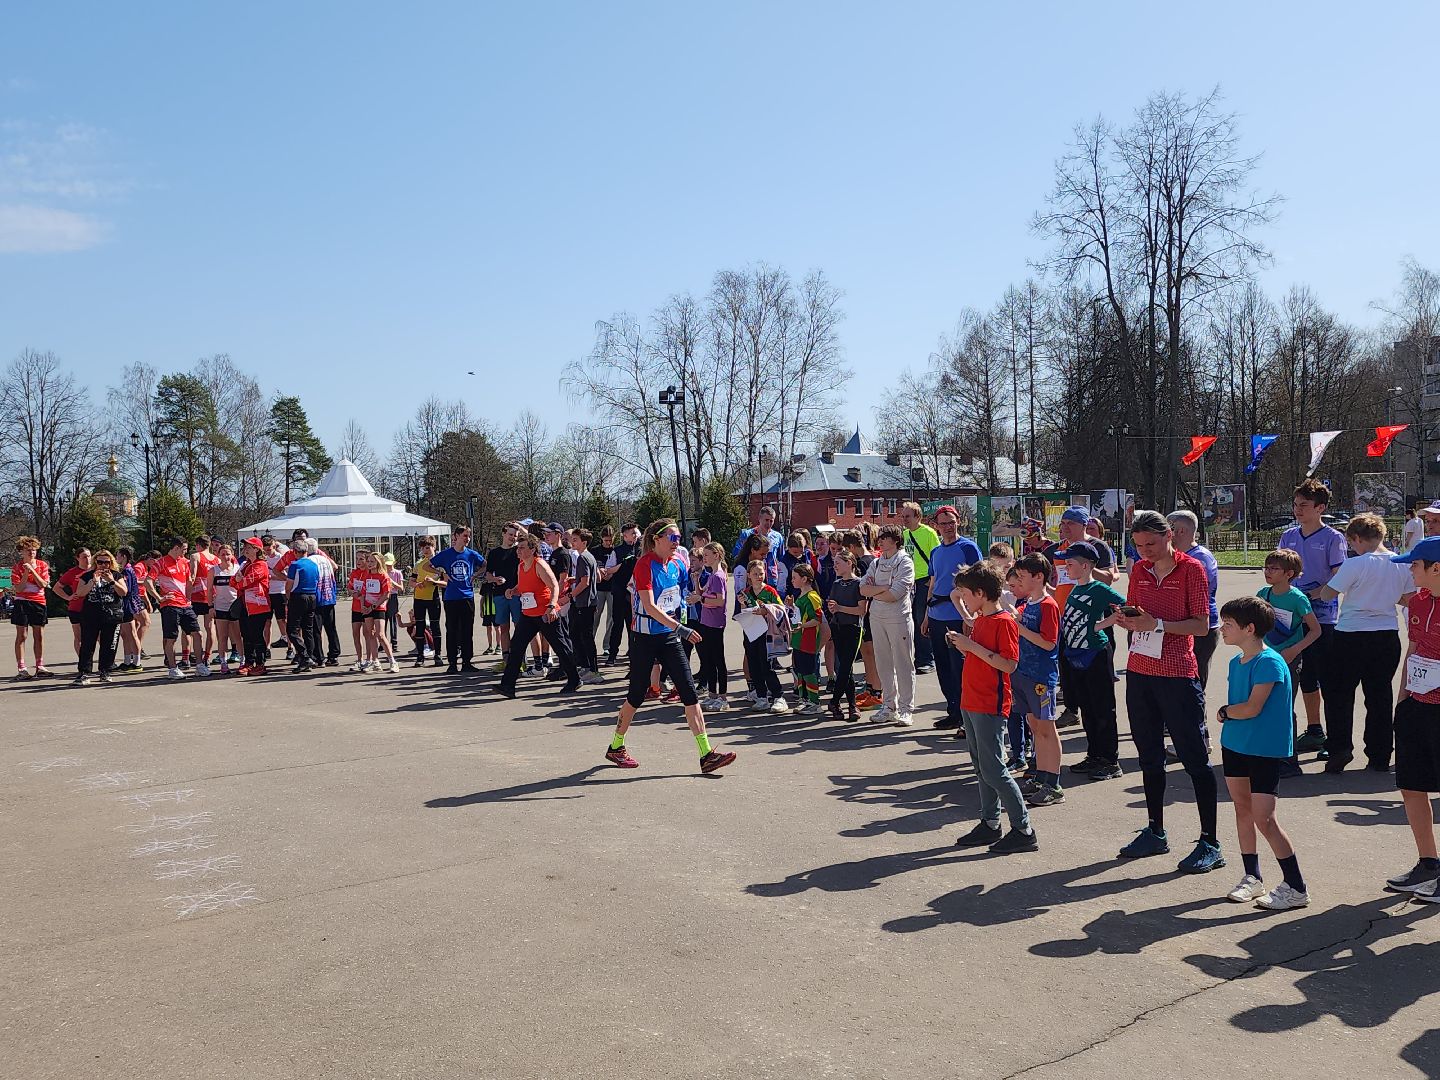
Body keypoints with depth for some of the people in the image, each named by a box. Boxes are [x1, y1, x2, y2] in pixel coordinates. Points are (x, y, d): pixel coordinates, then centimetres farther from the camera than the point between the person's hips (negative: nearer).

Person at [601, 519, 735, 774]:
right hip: (644, 638, -6)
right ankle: (615, 747, 27)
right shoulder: (645, 564, -16)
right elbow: (649, 606, -25)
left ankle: (706, 755, -4)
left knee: (690, 693, -3)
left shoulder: (678, 565, 5)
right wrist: (679, 627, -31)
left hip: (669, 638, 6)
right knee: (637, 695, 5)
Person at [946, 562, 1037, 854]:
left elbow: (1009, 664, -21)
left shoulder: (1004, 622, -14)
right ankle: (990, 825, 23)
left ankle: (1023, 830, 1)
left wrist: (972, 646, -21)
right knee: (981, 767, 14)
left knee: (993, 770, -7)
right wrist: (961, 643, 6)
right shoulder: (979, 620, 14)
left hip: (990, 706, -9)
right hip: (971, 703, 9)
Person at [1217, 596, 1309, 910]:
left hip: (1265, 750, -8)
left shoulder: (1270, 662, -18)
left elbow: (1251, 708, -22)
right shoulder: (1236, 662, 8)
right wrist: (1229, 714, -7)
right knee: (1242, 809, 13)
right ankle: (1252, 878, 26)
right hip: (1235, 745, 8)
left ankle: (1295, 888, 4)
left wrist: (1224, 711, -6)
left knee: (1264, 818, -8)